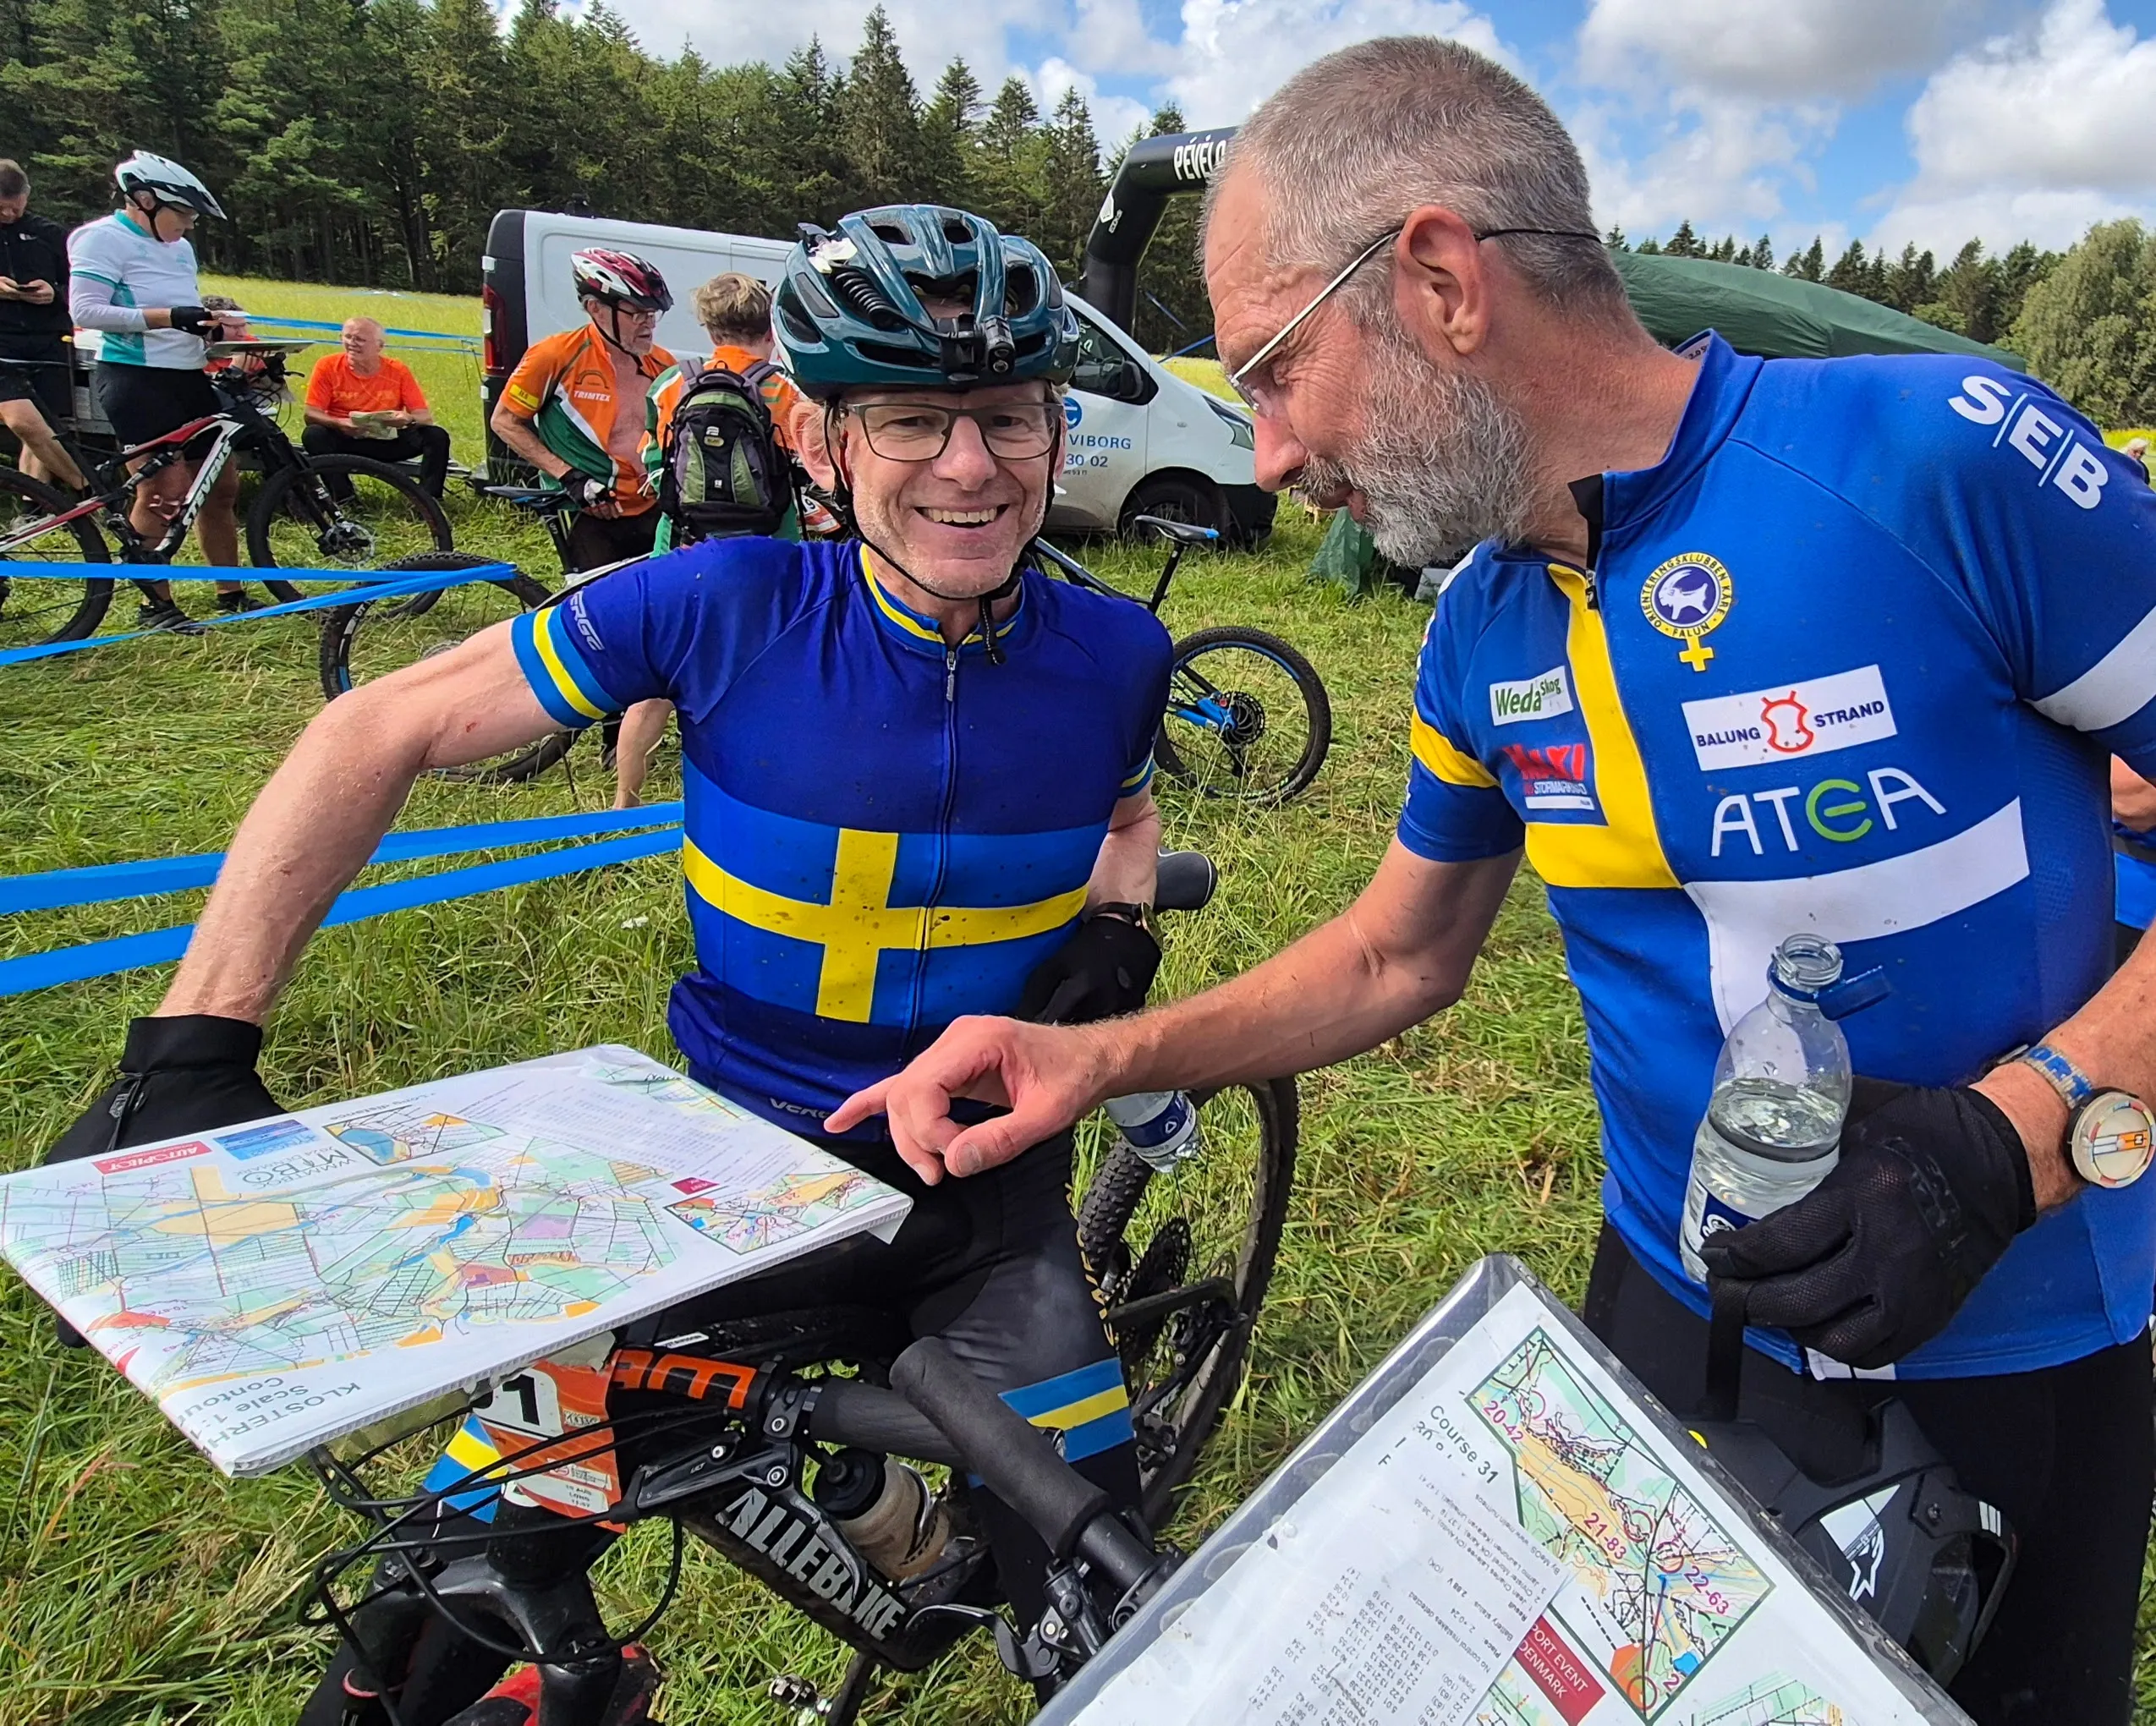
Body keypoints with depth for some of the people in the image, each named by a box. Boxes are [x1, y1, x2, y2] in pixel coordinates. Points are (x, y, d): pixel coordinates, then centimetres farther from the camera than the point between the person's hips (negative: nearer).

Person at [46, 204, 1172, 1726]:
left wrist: (1115, 927, -10)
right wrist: (191, 1047, -17)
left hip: (981, 1197, 2)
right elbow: (382, 732, -12)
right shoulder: (729, 605, -18)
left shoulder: (1116, 654, -10)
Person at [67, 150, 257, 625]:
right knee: (166, 489, -13)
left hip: (190, 377, 9)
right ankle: (156, 603, -2)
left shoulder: (180, 247, 19)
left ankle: (231, 594, 18)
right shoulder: (103, 239, -7)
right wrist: (169, 317, -24)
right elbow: (85, 311, -17)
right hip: (136, 379, -8)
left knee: (222, 485, 7)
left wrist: (210, 325, 6)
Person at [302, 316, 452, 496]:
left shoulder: (398, 371, -4)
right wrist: (340, 424, -31)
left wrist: (409, 420, -31)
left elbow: (425, 416, -6)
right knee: (313, 435, -31)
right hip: (344, 440, -1)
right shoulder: (328, 366, -5)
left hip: (389, 442, 1)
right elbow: (311, 414, -10)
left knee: (437, 437, -20)